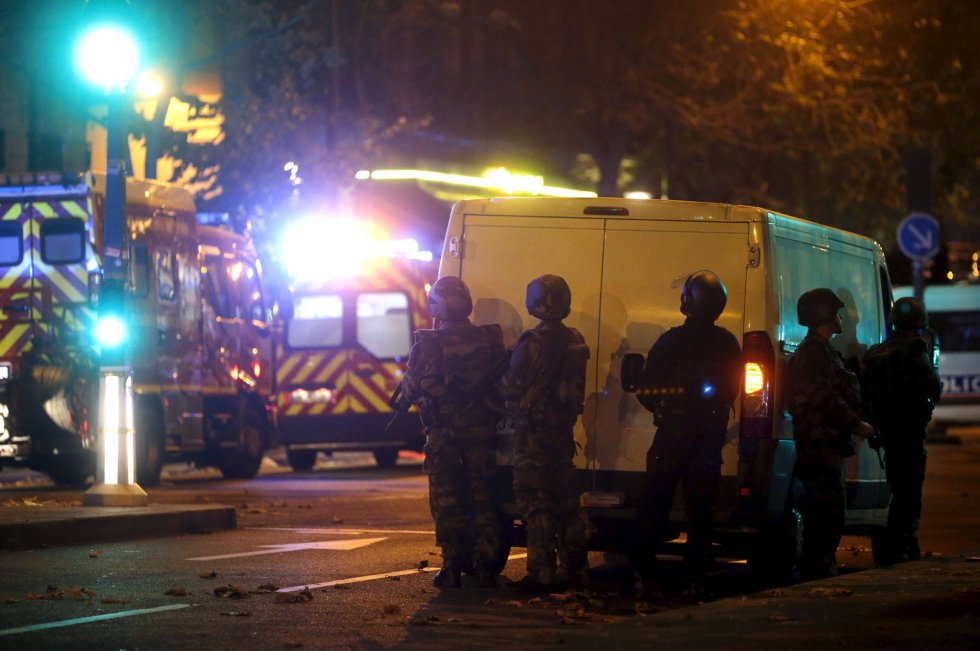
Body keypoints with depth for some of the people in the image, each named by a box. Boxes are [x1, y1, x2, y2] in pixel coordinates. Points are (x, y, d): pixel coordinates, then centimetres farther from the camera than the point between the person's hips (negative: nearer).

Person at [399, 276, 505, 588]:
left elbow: (411, 389, -4)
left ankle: (452, 568, 4)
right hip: (481, 433, 3)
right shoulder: (489, 340, -3)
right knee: (483, 500, 10)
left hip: (443, 435, -3)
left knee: (447, 503, 5)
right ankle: (485, 567, 9)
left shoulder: (427, 345, -12)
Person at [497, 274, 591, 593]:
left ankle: (541, 572, -5)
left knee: (535, 502, -4)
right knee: (565, 499, 15)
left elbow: (511, 387, -13)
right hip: (563, 427, 7)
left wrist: (497, 383, 7)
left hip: (534, 430, -7)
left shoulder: (533, 343, -17)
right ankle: (574, 568, 19)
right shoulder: (575, 342, 7)